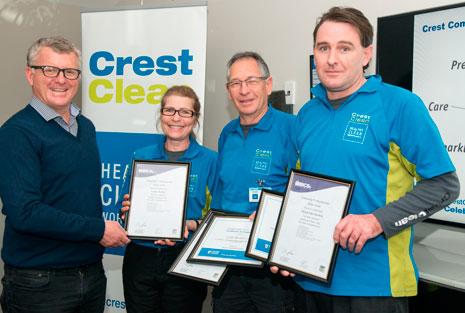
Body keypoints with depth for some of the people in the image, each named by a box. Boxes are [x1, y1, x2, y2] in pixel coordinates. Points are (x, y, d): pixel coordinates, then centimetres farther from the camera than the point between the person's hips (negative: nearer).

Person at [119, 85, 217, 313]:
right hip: (140, 260, 2)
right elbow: (125, 211, 11)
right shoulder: (140, 157, 6)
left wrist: (189, 225, -20)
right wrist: (127, 209, -11)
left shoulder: (210, 160, -2)